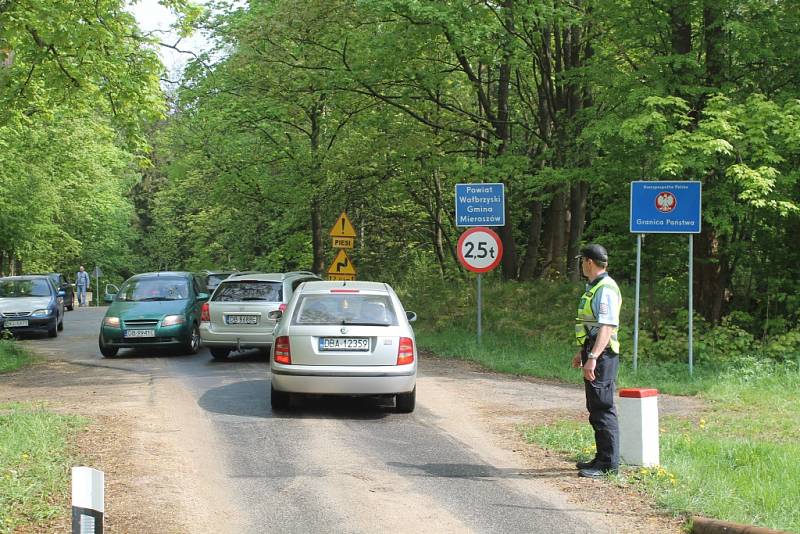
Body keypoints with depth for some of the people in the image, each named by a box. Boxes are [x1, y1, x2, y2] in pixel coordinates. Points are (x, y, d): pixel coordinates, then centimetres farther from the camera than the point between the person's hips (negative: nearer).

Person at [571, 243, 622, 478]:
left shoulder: (606, 289, -15)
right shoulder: (594, 287, 18)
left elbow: (607, 327, -25)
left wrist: (593, 358, -31)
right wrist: (581, 352, 31)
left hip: (602, 355, -11)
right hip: (592, 353, 11)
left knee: (603, 408, -9)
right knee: (596, 409, 14)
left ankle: (609, 463, -7)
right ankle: (602, 458, 20)